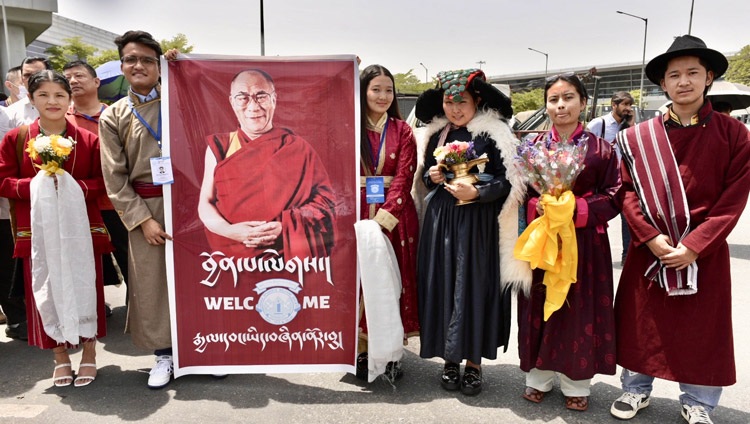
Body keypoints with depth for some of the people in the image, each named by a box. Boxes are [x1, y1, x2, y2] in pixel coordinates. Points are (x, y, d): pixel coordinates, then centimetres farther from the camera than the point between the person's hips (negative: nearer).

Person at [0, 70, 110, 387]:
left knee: (84, 288, 5)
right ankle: (60, 356, 24)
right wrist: (35, 185, -15)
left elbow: (103, 182, 1)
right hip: (38, 229, 1)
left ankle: (89, 354, 22)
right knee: (46, 292, 7)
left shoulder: (89, 140, 1)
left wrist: (75, 187, -18)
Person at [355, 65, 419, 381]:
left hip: (395, 218, 0)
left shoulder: (402, 130, 6)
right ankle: (361, 351, 16)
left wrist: (384, 218, -16)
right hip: (356, 215, 0)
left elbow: (403, 178, -3)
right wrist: (360, 219, -13)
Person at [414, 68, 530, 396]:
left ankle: (473, 362, 16)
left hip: (479, 223, -4)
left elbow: (507, 182, -9)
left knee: (475, 287, 0)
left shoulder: (493, 134, -6)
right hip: (440, 221, 4)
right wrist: (431, 177, -4)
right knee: (442, 286, 5)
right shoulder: (436, 134, 9)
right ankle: (449, 358, 20)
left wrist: (476, 193, -23)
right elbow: (424, 177, 17)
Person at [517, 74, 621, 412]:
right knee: (540, 307, 8)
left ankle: (577, 384, 24)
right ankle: (538, 378, 26)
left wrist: (576, 209, -17)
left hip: (584, 242, -1)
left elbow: (614, 197, -2)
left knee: (580, 311, 6)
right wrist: (536, 206, -15)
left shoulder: (601, 149, -1)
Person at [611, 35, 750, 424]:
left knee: (703, 330, 10)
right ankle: (636, 390, 30)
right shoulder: (638, 137, 1)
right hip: (648, 249, 1)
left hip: (705, 252, -1)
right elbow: (627, 192, -2)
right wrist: (650, 236, -14)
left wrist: (694, 246, -15)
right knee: (640, 322, 10)